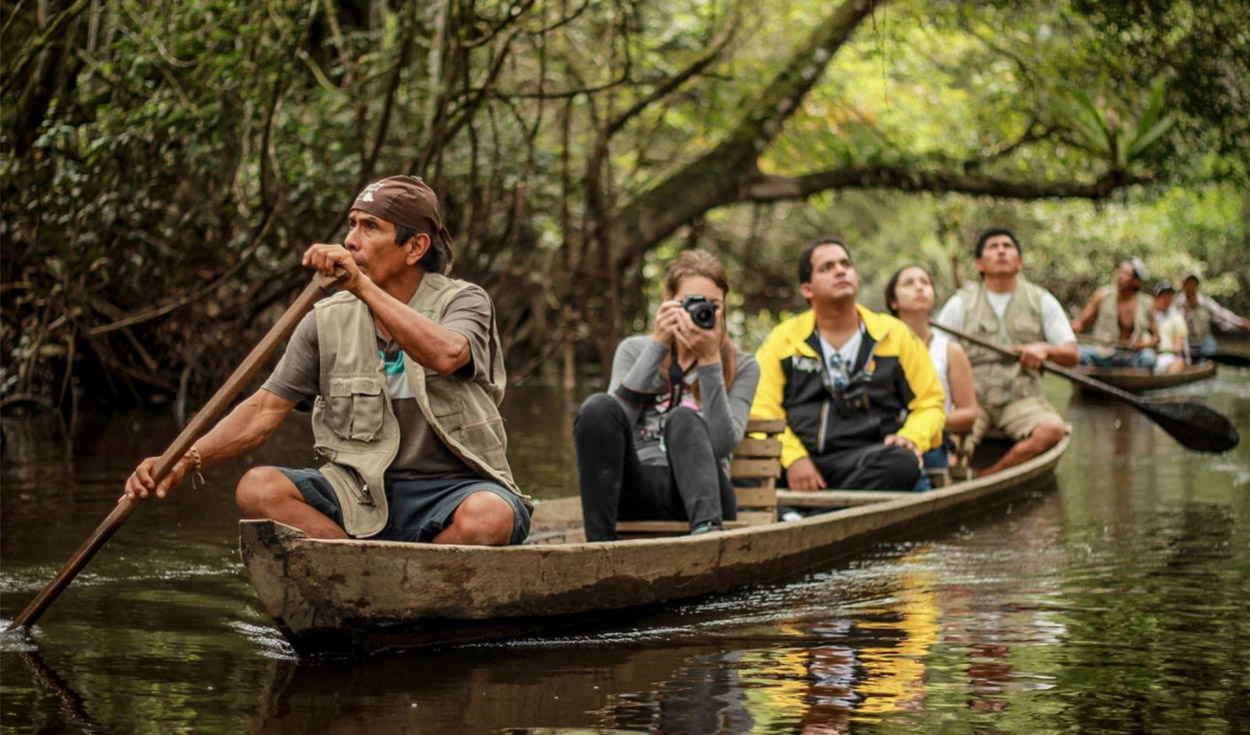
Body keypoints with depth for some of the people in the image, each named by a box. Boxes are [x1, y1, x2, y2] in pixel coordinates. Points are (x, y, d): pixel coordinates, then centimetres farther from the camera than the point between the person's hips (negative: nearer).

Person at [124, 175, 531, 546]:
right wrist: (186, 460, -12)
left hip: (452, 491, -3)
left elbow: (445, 355, -28)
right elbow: (265, 409, 2)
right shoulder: (329, 320, 5)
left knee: (488, 516, -37)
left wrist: (362, 286, -32)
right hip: (361, 493, 3)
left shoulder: (465, 301, -4)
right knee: (258, 488, -22)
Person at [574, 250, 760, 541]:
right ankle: (599, 545, -38)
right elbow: (616, 419, -5)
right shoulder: (634, 350, 16)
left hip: (695, 495, -1)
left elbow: (723, 443, -8)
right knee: (599, 406, -25)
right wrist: (658, 346, -7)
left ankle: (707, 527, -56)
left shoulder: (741, 367, 10)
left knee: (683, 418, -30)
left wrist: (710, 361, -12)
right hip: (638, 491, 1)